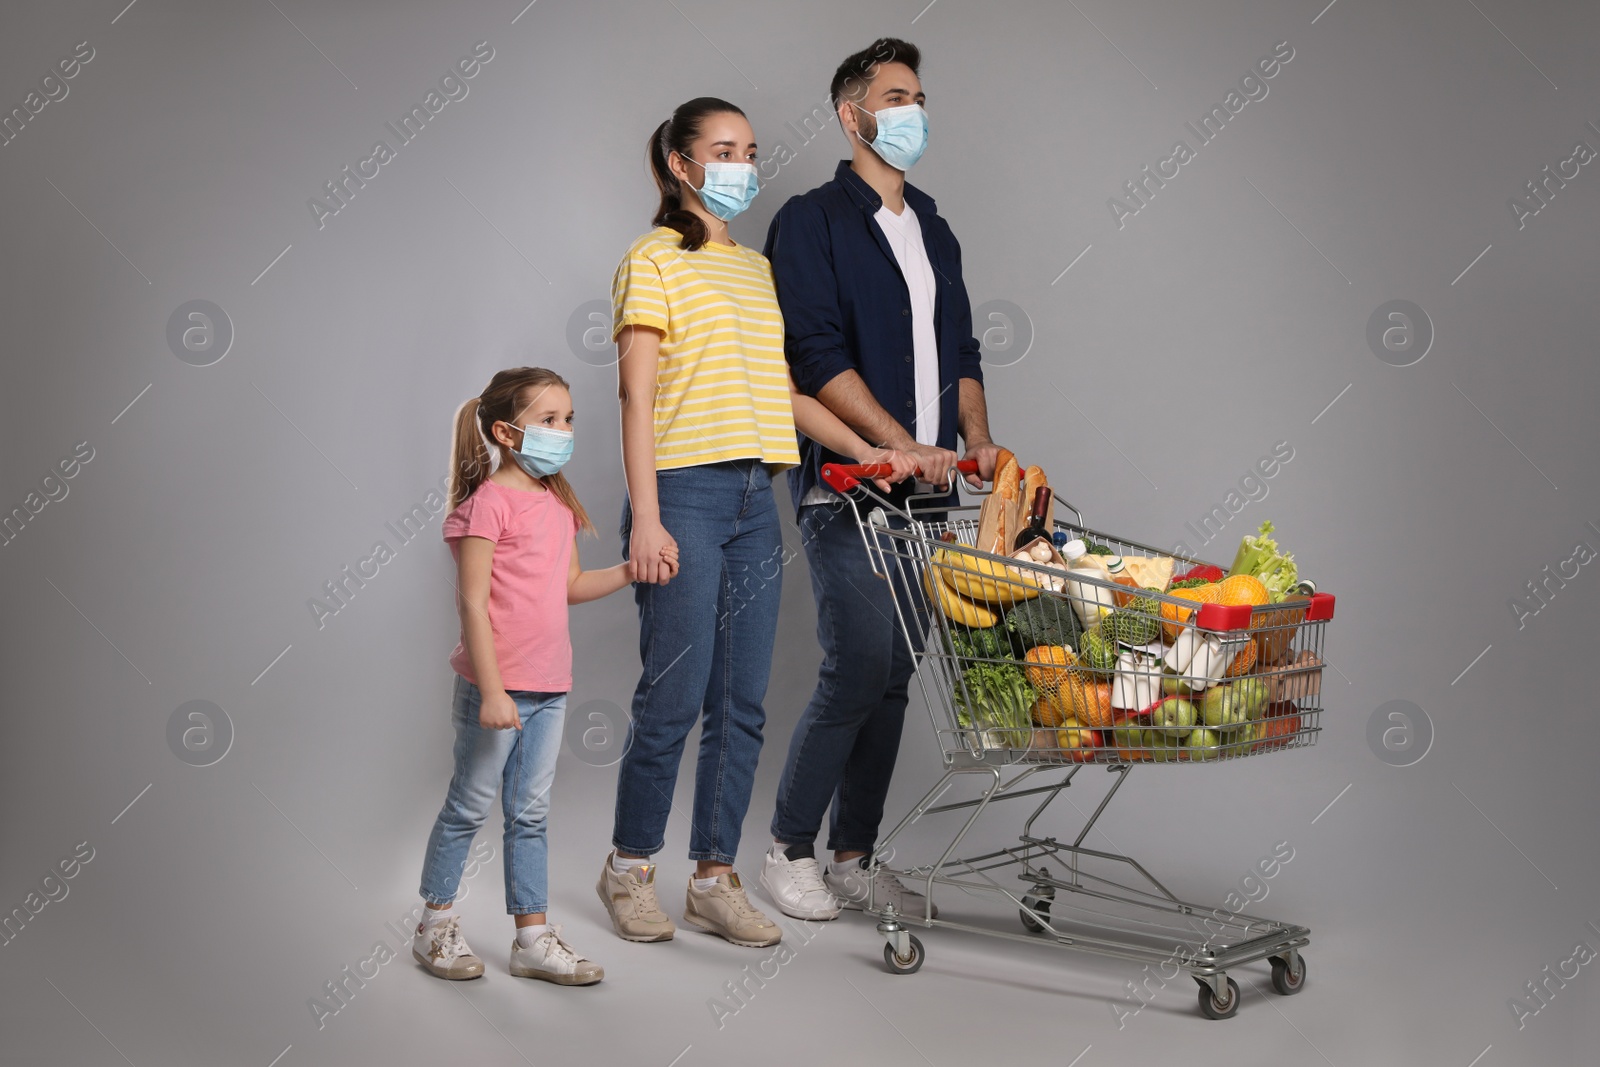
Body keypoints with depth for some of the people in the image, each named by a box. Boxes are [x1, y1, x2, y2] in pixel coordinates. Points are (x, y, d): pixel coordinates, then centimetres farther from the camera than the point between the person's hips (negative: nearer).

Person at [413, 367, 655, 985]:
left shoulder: (558, 502, 11)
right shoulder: (489, 501, -14)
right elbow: (473, 603, -16)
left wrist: (632, 570, 5)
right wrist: (491, 691, -20)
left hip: (549, 686, 7)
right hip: (497, 684, -7)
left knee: (531, 813, 12)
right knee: (469, 807, 5)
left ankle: (533, 937, 18)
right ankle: (435, 926, 21)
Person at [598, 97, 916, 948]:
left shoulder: (758, 269, 19)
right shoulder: (654, 261, -1)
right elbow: (637, 397, -8)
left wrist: (862, 450, 6)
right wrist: (645, 518, -15)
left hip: (754, 501, 7)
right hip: (684, 494, -7)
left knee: (742, 702, 6)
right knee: (674, 698, -4)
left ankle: (715, 878, 14)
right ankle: (628, 870, 14)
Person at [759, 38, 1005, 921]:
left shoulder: (932, 229, 20)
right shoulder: (812, 221, -3)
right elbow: (815, 354, -13)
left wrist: (977, 442, 6)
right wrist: (900, 443, -20)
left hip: (925, 489, 7)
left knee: (893, 677, 7)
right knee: (858, 670, -12)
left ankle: (854, 861, 16)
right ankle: (788, 851, 4)